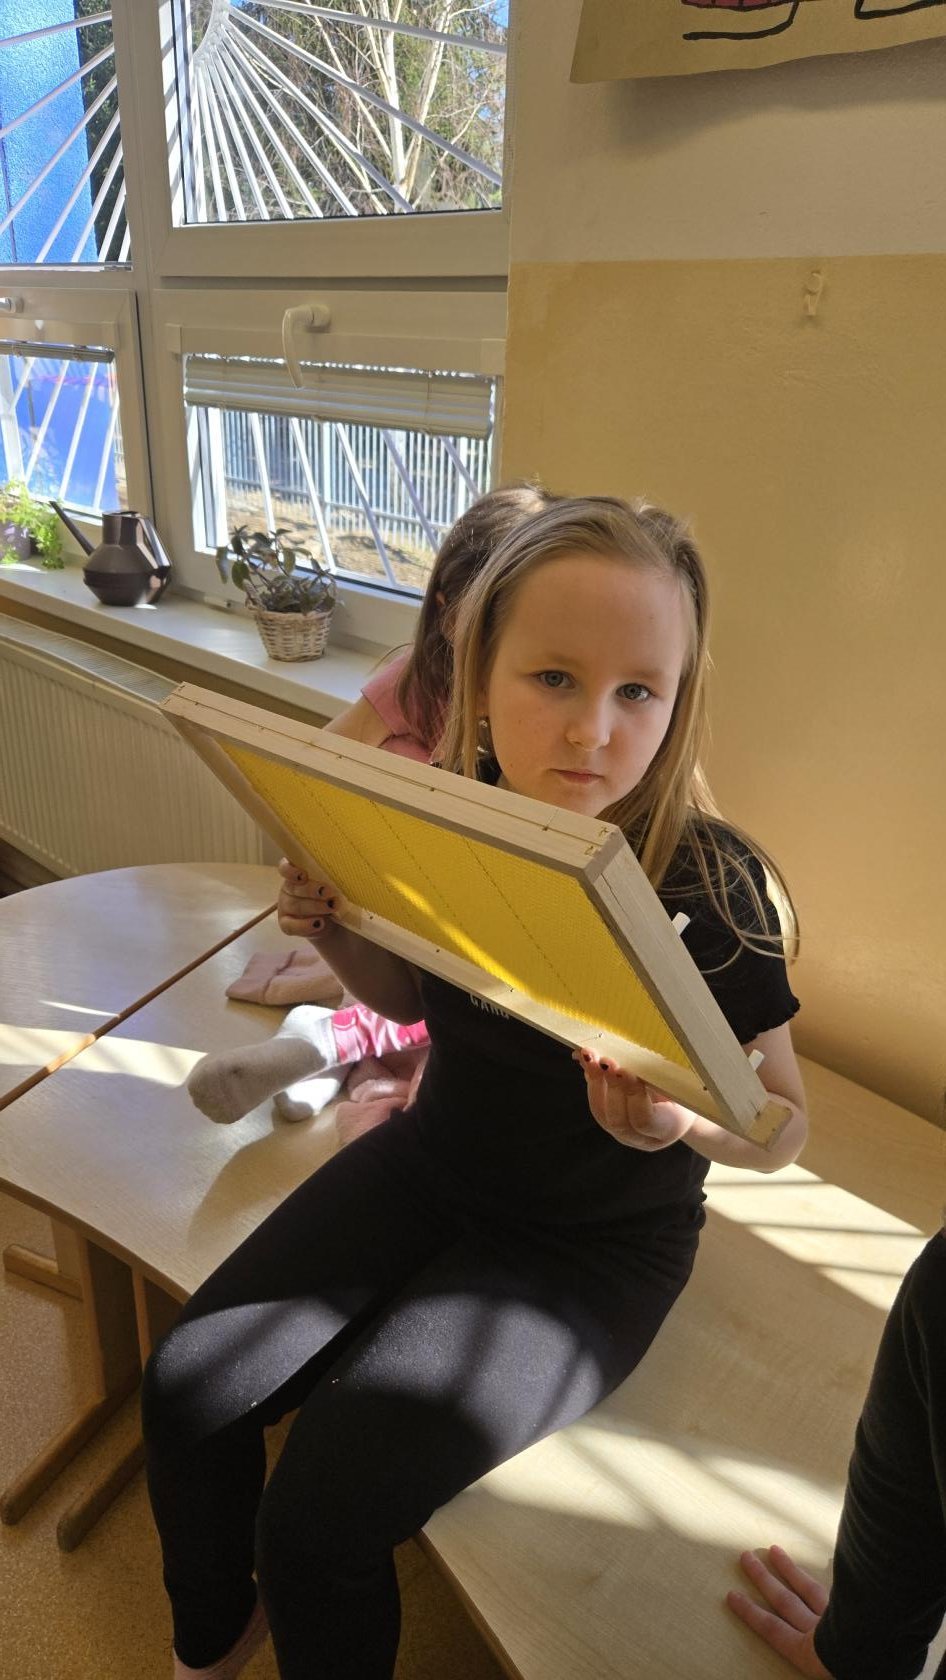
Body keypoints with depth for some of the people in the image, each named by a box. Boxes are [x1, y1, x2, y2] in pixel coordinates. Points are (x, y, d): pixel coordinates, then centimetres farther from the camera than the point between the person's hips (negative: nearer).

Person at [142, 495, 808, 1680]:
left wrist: (682, 1120, -32)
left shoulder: (712, 886, -25)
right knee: (186, 1387, 0)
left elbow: (782, 1126, -11)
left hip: (594, 1241, -4)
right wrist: (335, 929, -14)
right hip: (430, 1164, 5)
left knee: (321, 1515, -13)